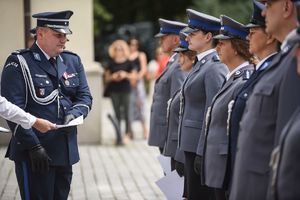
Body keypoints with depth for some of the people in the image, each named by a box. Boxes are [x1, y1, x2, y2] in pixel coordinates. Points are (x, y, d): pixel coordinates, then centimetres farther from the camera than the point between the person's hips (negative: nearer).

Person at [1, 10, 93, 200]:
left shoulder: (73, 61, 12)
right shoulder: (19, 63, -8)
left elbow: (85, 96, 14)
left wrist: (73, 114, -10)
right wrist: (33, 147, -18)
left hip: (66, 152, 6)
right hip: (34, 154, -6)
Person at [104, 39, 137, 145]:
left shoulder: (128, 63, 2)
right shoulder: (111, 63, 8)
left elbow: (134, 76, 3)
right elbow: (106, 78, 12)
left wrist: (126, 75, -14)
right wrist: (113, 77, -8)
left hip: (125, 90, -2)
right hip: (114, 91, 2)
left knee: (126, 112, -6)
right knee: (117, 114, 1)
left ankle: (128, 132, 10)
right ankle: (119, 137, 2)